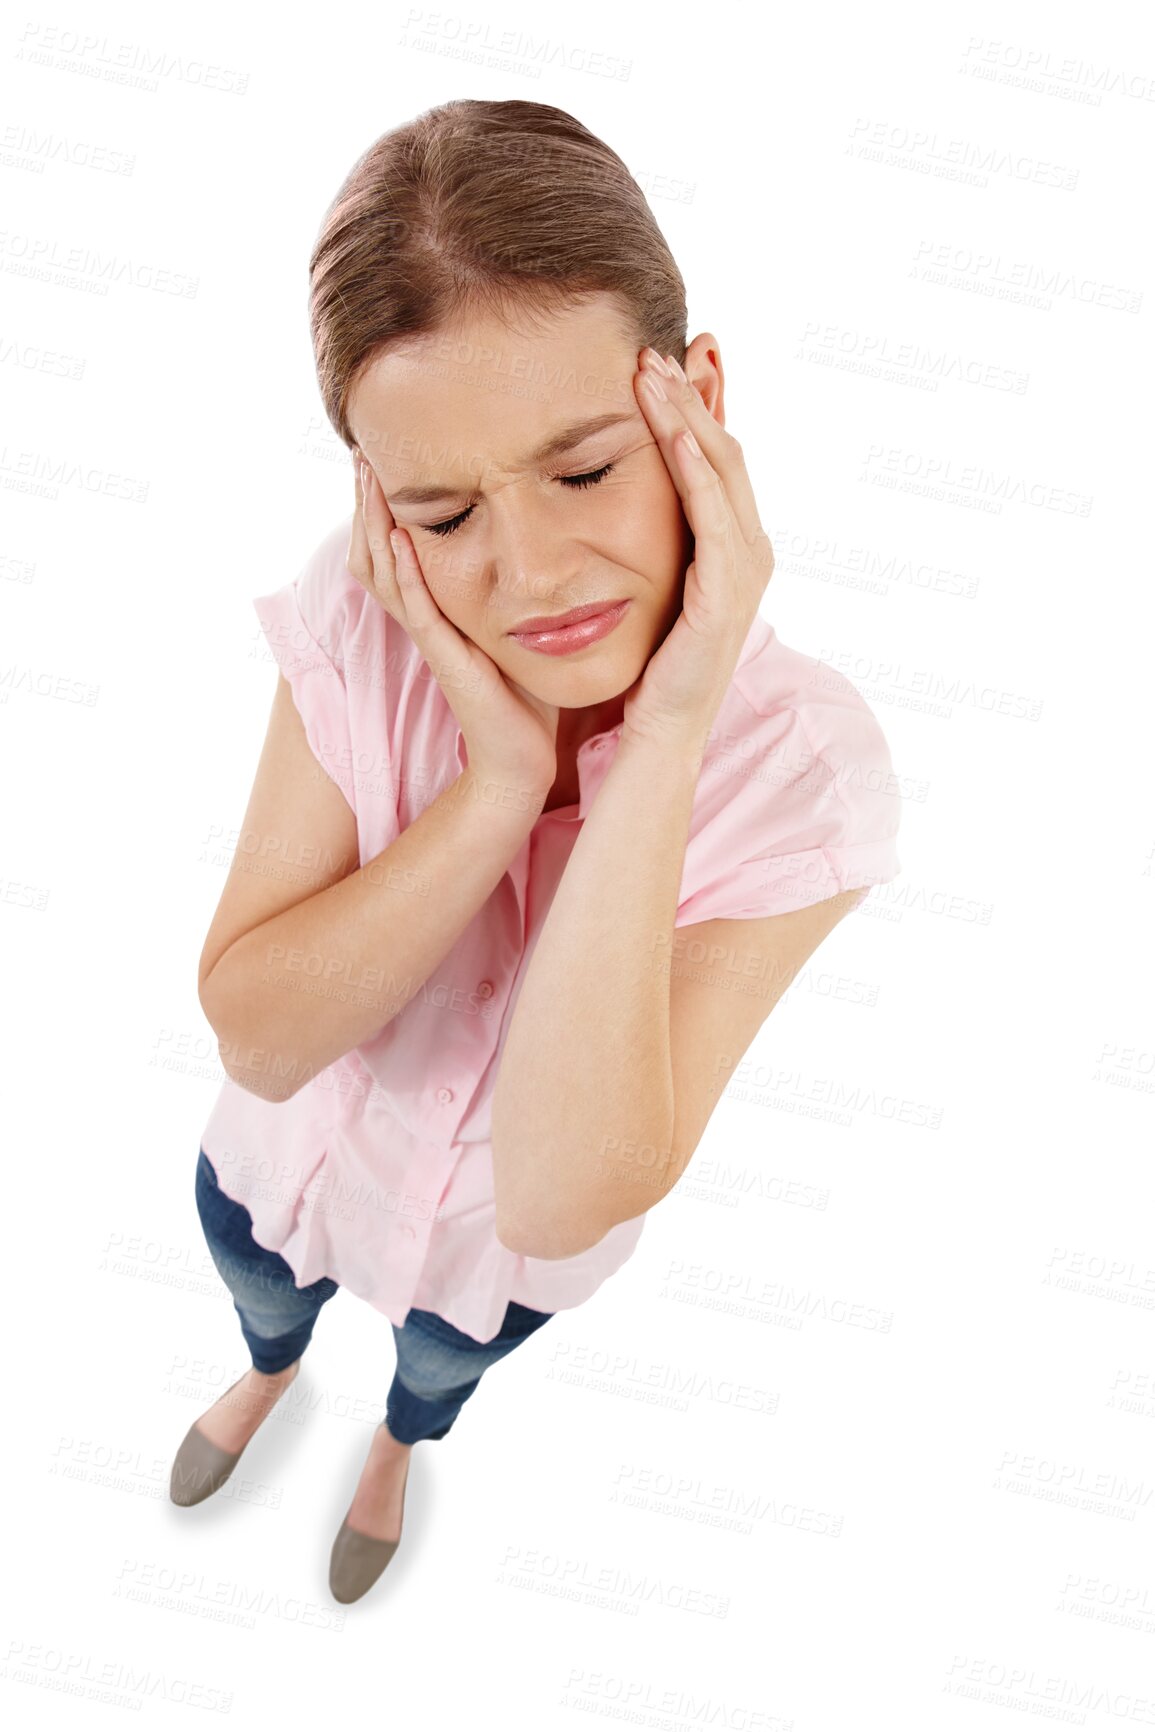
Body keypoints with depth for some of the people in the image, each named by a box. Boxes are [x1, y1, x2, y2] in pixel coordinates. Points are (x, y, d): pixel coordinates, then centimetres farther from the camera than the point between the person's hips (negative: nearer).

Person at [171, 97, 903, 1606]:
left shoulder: (799, 762, -36)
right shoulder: (359, 621, -29)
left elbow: (558, 1198, -41)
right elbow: (258, 1040, -29)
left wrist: (659, 751, -48)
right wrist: (502, 780, -42)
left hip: (502, 1244, -1)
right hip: (293, 1154, 1)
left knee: (442, 1359, 33)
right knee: (260, 1296, 35)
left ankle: (397, 1440, 72)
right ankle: (273, 1374, 73)